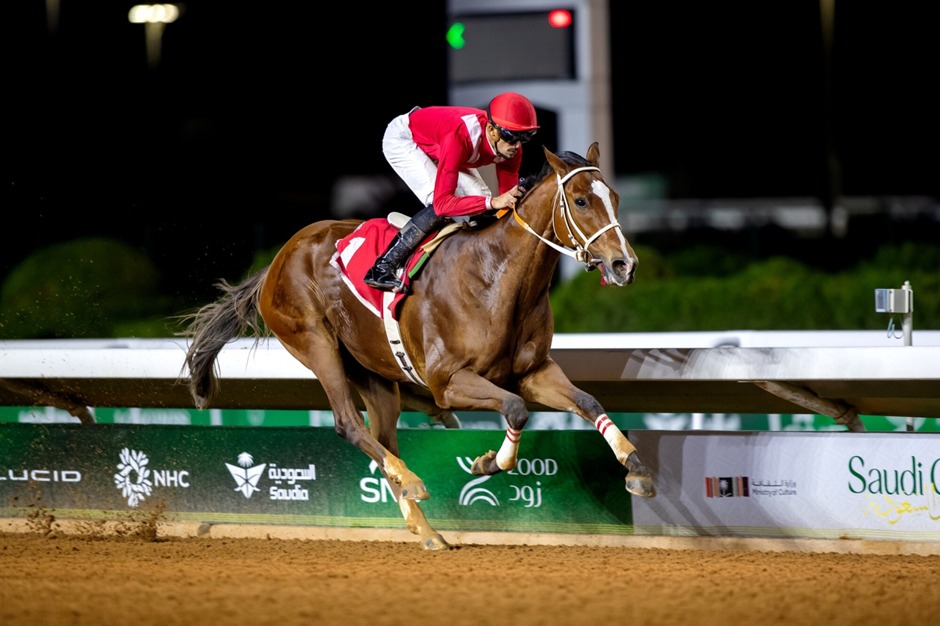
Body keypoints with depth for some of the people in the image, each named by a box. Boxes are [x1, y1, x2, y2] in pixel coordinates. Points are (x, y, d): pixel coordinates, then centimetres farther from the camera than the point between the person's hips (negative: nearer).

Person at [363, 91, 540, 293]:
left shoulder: (511, 146, -24)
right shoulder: (460, 137, -44)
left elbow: (507, 199, -12)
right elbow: (442, 203, -47)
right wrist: (493, 202, -56)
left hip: (436, 146, 8)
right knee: (439, 209, -27)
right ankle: (382, 268, -20)